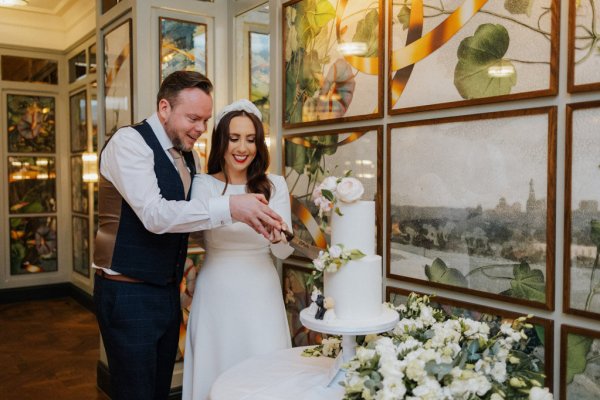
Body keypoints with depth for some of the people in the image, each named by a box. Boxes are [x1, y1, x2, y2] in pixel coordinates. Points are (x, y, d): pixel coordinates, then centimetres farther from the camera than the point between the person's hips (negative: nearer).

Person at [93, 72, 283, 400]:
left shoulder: (187, 153, 9)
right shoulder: (129, 141, -14)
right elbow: (154, 215, -27)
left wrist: (247, 217, -4)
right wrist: (229, 207, -33)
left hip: (168, 290, 8)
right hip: (128, 293, -7)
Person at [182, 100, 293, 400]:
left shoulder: (275, 185, 1)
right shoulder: (203, 184, -2)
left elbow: (284, 252, -4)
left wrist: (279, 234, -26)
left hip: (261, 296, 1)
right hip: (216, 296, -1)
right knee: (215, 374, 8)